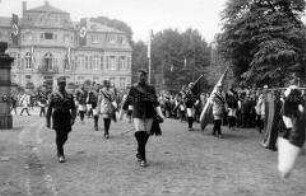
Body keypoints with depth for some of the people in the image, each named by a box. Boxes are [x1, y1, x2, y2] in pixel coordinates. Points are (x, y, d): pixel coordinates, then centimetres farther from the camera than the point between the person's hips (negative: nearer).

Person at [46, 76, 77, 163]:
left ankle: (59, 148, 35)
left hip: (66, 117, 2)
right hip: (57, 117, -2)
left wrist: (73, 118, -7)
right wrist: (48, 121, 3)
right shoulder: (53, 95, 3)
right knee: (59, 136, -8)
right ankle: (61, 155, -1)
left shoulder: (69, 95, 8)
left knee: (64, 137, 6)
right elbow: (49, 109, 5)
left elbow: (73, 108, 8)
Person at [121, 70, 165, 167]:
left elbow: (156, 102, -3)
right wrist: (121, 114, 13)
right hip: (138, 114, -2)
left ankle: (139, 154, 29)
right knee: (139, 134, -18)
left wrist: (160, 114, -16)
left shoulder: (151, 89, 4)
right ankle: (142, 158, -12)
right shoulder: (134, 89, 1)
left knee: (146, 135, 6)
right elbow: (127, 102, 8)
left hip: (149, 115, 2)